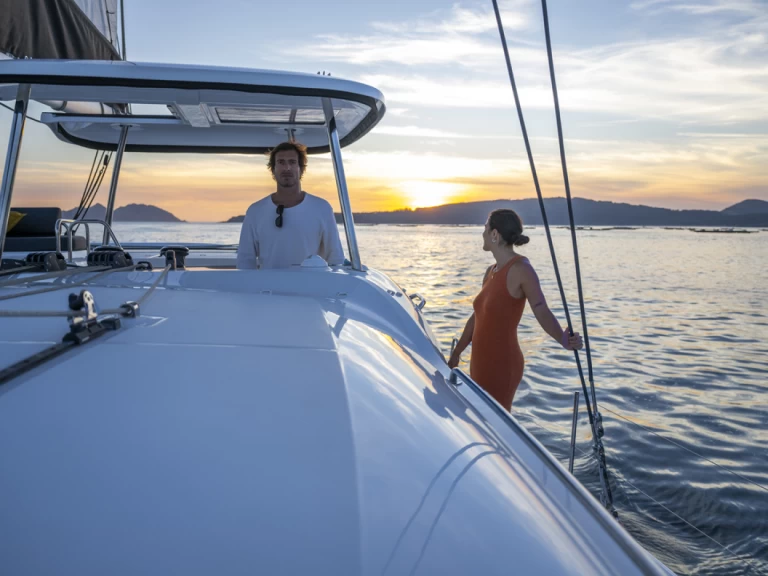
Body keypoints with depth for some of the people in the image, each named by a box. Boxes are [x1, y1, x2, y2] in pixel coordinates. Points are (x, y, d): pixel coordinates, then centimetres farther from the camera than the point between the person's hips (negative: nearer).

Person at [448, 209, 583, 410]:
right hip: (481, 363, 8)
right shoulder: (491, 272, 10)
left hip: (502, 364, -8)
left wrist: (563, 340, -37)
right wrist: (456, 354, 25)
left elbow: (542, 311, -21)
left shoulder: (520, 269, -14)